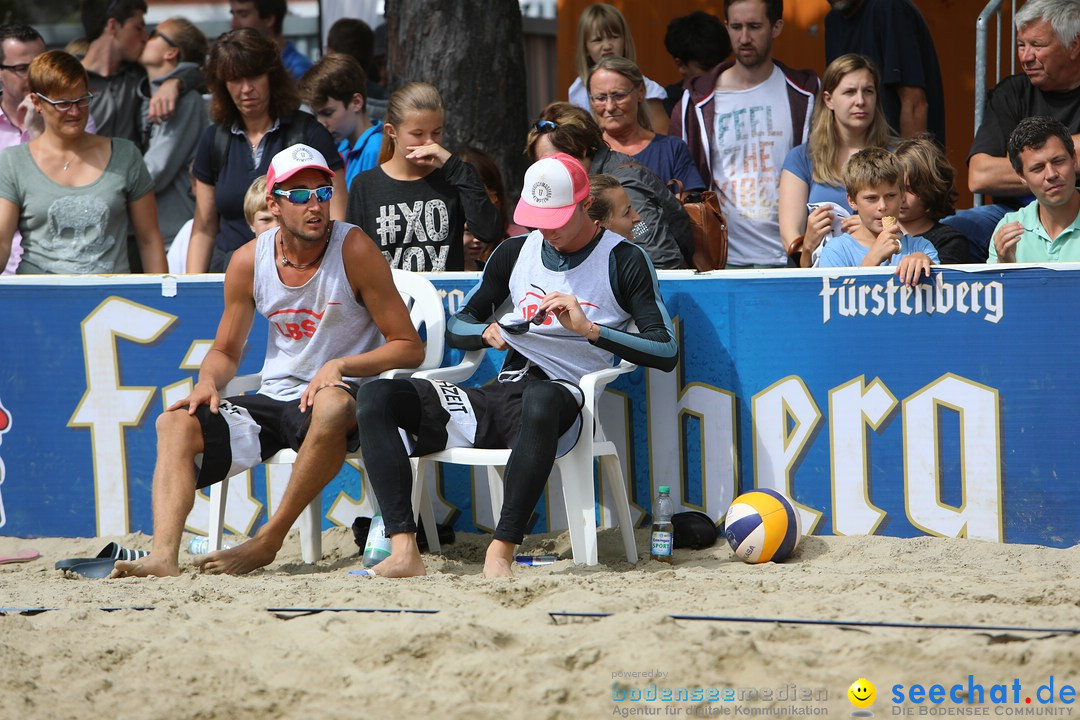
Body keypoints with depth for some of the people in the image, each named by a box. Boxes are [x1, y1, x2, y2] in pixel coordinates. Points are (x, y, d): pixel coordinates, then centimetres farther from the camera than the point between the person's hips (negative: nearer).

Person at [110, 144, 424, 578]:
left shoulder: (354, 250, -8)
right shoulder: (249, 261, 3)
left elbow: (409, 347, -7)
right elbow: (226, 351, 17)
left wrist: (341, 366, -22)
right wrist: (208, 382, -7)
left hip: (344, 396, -5)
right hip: (275, 398, 5)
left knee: (331, 404, -40)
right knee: (175, 423, -16)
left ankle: (267, 542, -29)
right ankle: (163, 555, -34)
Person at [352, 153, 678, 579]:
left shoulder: (624, 261, 3)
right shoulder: (515, 252, 20)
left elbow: (667, 352, -7)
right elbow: (457, 327, 27)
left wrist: (588, 329, -17)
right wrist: (487, 332, 3)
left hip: (563, 396, -6)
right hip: (498, 398, 6)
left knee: (541, 398, -45)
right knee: (377, 397, -13)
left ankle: (501, 553, -45)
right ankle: (403, 552, -29)